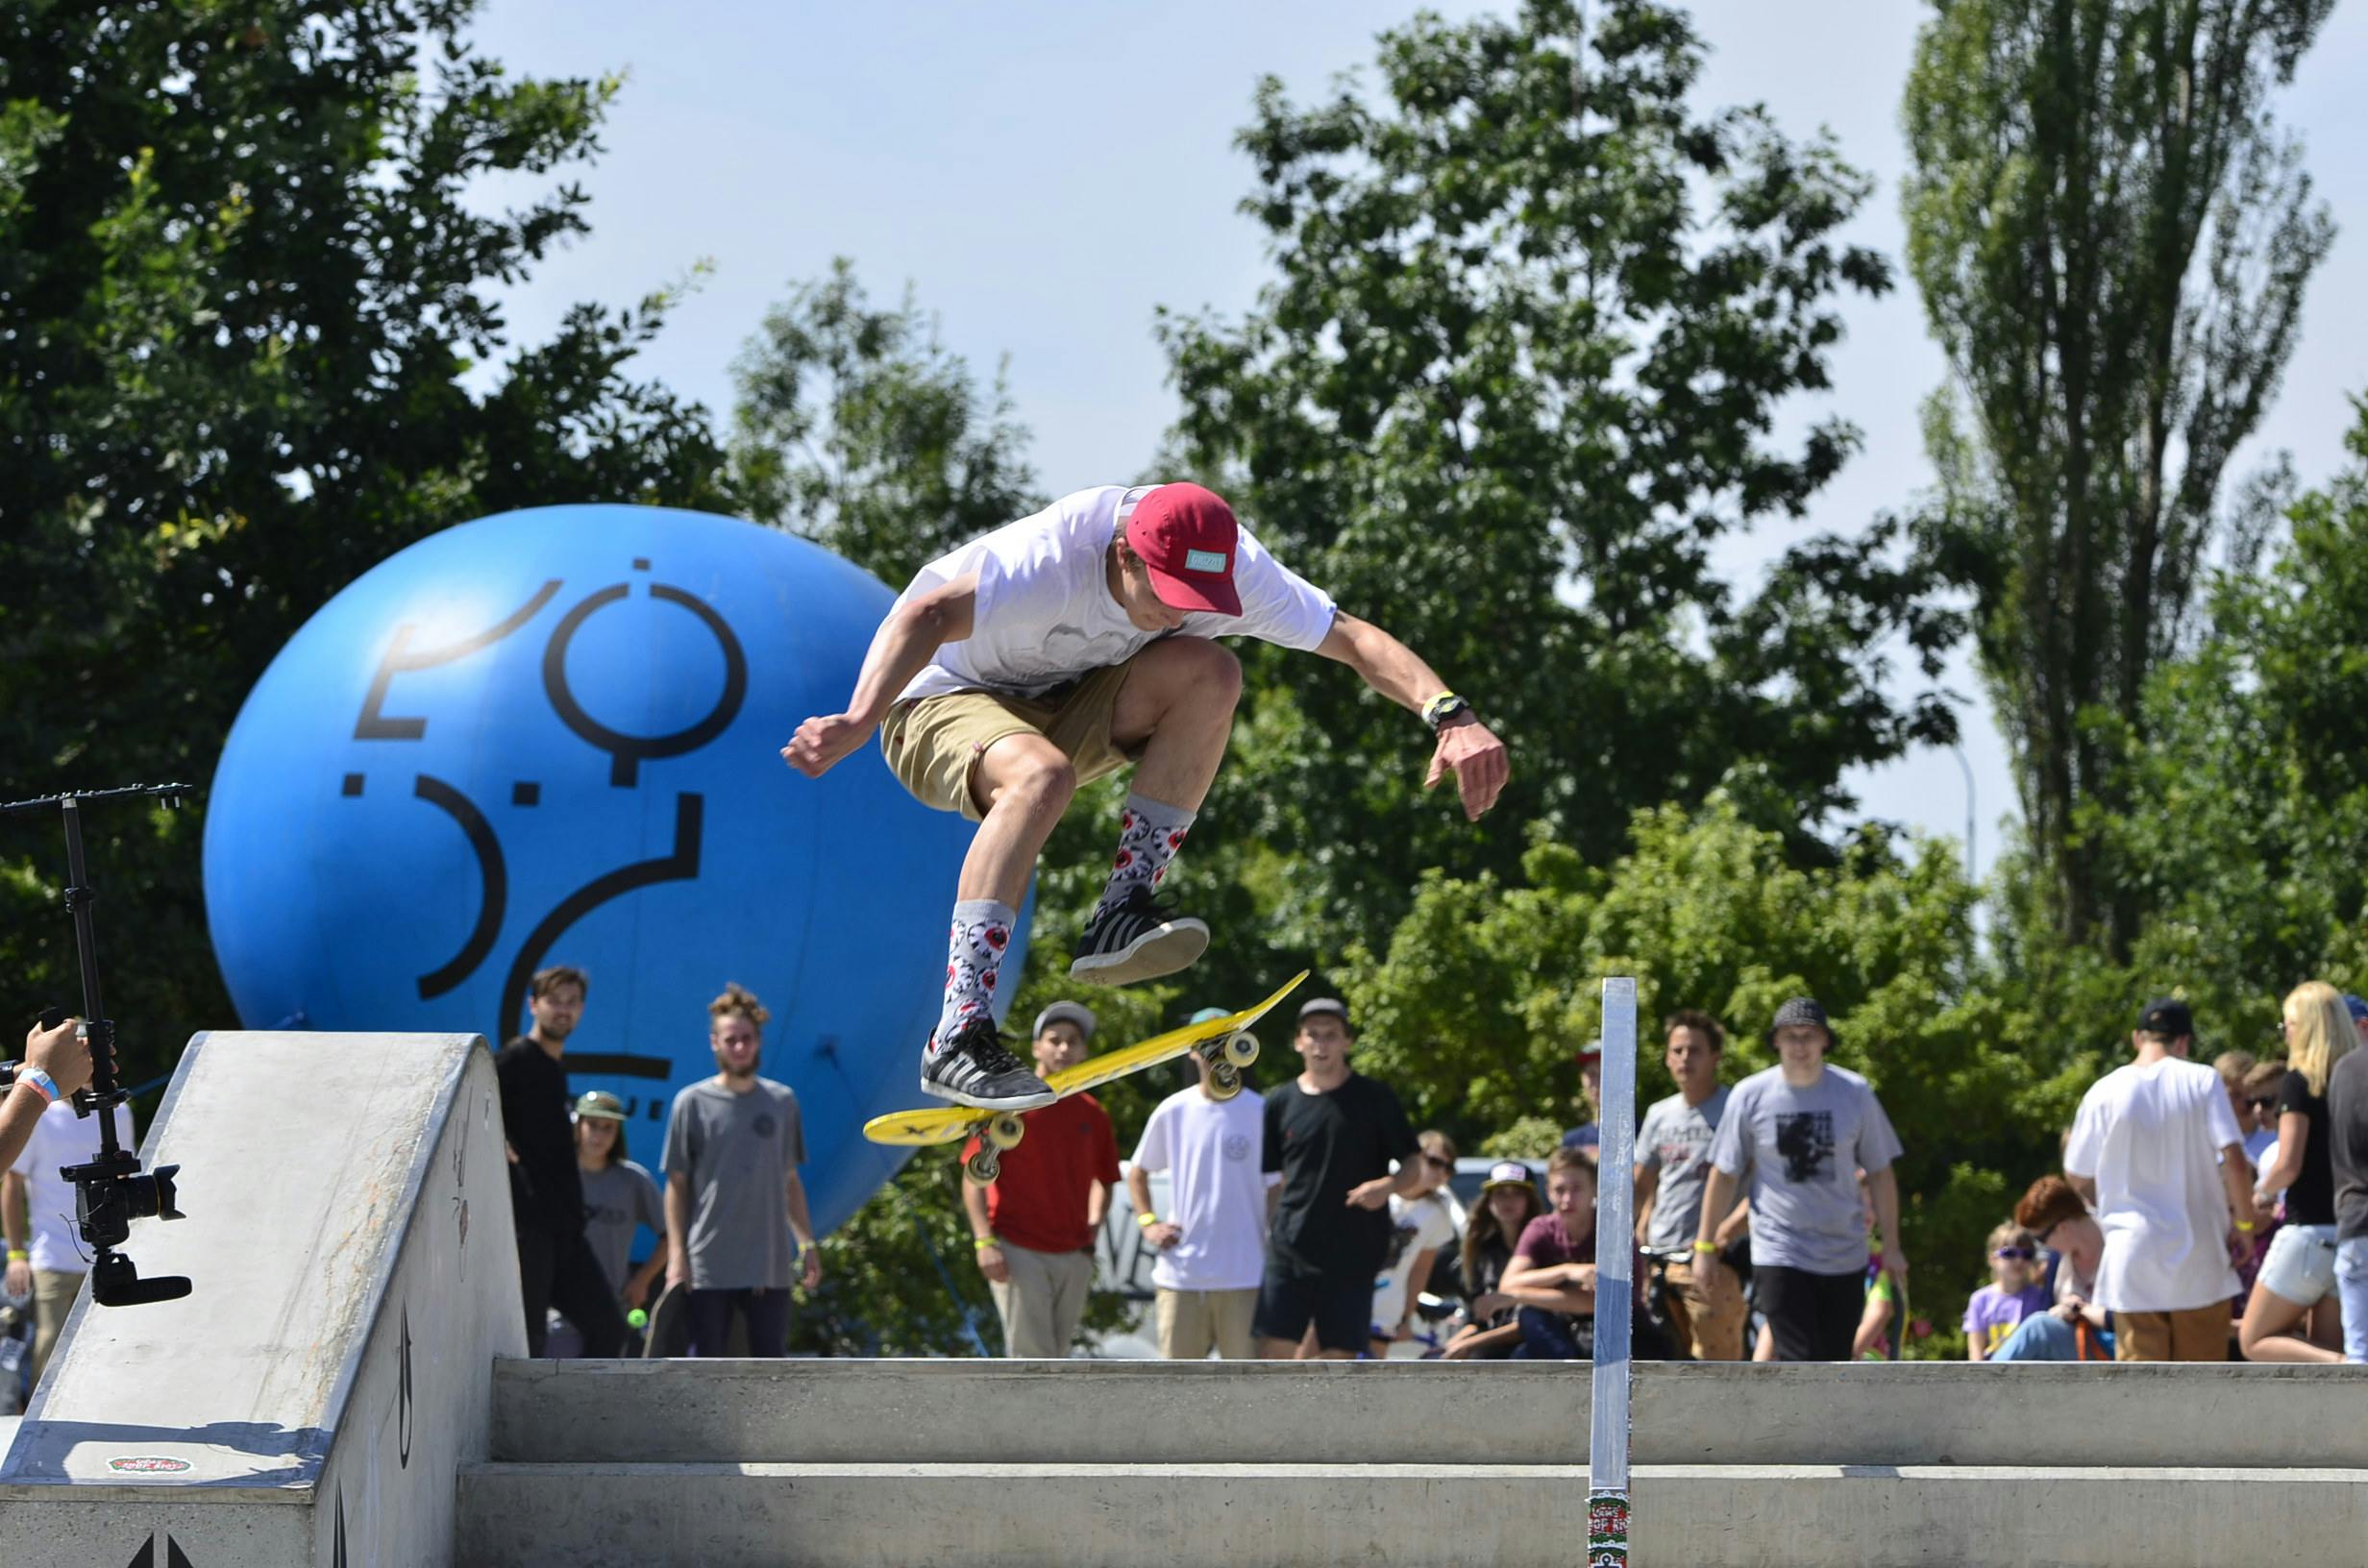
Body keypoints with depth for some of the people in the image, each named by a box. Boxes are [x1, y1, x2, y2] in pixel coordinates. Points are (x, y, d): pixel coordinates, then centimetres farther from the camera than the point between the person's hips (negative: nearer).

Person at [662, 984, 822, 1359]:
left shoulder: (782, 1103, 10)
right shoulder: (692, 1103, 1)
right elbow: (676, 1186, 1)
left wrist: (807, 1243, 9)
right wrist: (676, 1255, -6)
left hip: (770, 1266, 3)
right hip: (708, 1265, -3)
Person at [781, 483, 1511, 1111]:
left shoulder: (1224, 566, -17)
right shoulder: (1054, 558, -34)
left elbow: (1355, 639, -19)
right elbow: (926, 616, -49)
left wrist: (1451, 717, -37)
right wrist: (859, 720, -66)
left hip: (1062, 708, 6)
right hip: (942, 701, -6)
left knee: (1208, 670, -21)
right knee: (1040, 774, -40)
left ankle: (1121, 915, -20)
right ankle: (958, 1040, -40)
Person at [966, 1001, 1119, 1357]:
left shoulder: (1093, 1115, 11)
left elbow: (1104, 1179, 25)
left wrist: (1093, 1229, 10)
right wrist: (984, 1241, -14)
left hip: (1074, 1257, 5)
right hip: (1018, 1252, -5)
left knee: (1054, 1356, 9)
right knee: (1031, 1355, -12)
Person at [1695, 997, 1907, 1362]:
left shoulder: (1855, 1093, -1)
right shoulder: (1750, 1096, -5)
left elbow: (1880, 1172, 6)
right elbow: (1725, 1174, 2)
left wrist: (1891, 1246, 6)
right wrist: (1705, 1246, 3)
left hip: (1844, 1254, 2)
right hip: (1779, 1249, -2)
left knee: (1833, 1367, 7)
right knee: (1798, 1360, -13)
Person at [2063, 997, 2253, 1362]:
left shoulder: (2104, 1093, -2)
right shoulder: (2202, 1082, -4)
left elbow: (2077, 1177, 7)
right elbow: (2234, 1160, -11)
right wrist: (2244, 1223, 2)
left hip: (2133, 1261, 0)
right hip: (2198, 1262, 0)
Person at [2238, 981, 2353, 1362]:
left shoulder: (2300, 1082, -10)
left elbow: (2289, 1166, -17)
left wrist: (2261, 1191, 4)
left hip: (2309, 1234, -6)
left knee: (2254, 1341, 6)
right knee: (2324, 1350, 12)